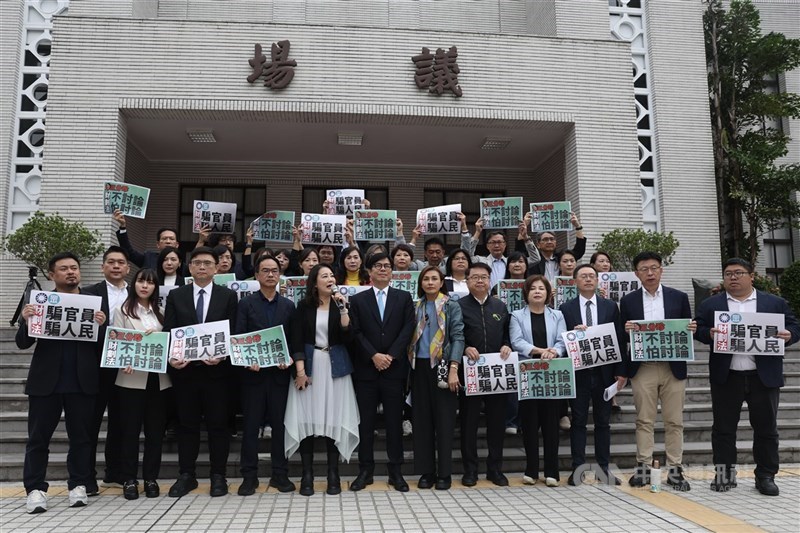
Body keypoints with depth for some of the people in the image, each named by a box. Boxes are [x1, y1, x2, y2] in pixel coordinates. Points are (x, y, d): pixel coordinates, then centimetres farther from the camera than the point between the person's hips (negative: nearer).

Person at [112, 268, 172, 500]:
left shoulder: (159, 312, 13)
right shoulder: (122, 310, 4)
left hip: (158, 377, 3)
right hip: (132, 378, -3)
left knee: (155, 429, 6)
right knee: (130, 428, 2)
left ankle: (151, 478, 15)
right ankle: (129, 479, 12)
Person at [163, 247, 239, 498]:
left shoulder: (228, 296, 4)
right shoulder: (176, 296, 8)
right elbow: (168, 332, 4)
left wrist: (222, 355, -17)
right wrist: (171, 357, -13)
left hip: (216, 370, -1)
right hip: (184, 370, 2)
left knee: (218, 424, 5)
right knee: (187, 424, 10)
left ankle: (218, 476, 15)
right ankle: (187, 475, 21)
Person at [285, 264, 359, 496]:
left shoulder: (340, 304, 4)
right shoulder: (304, 306, 3)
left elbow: (348, 337, -7)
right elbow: (297, 340, -1)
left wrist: (343, 309, -14)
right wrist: (300, 370, -9)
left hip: (335, 367, 0)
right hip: (310, 365, 0)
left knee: (334, 419, 1)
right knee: (307, 419, -1)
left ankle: (333, 476, 10)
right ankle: (307, 476, 8)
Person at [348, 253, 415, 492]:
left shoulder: (404, 298, 8)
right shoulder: (358, 299, 7)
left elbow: (408, 329, -2)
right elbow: (356, 332, -1)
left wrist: (390, 356, -12)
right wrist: (373, 356, -12)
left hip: (394, 368, 0)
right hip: (366, 369, 0)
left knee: (394, 420, 5)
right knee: (366, 421, 5)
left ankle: (395, 471, 14)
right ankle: (365, 470, 15)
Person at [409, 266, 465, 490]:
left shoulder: (452, 307, 1)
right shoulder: (415, 307, 11)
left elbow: (458, 337, -7)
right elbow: (410, 337, 11)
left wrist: (453, 369, -18)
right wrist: (409, 366, -1)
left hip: (442, 367, -3)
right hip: (420, 368, 4)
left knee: (444, 420, 1)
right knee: (422, 419, 6)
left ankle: (444, 473, 10)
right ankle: (427, 471, 15)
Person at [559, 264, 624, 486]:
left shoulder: (610, 306, 6)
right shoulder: (566, 308, 2)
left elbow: (619, 339, 4)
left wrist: (620, 371, -1)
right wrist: (573, 332, -20)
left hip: (604, 371, 2)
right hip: (578, 371, -1)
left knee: (603, 421, 9)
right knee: (578, 421, 4)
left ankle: (603, 467, 18)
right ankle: (578, 468, 10)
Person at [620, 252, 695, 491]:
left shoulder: (679, 298, 7)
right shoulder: (628, 301, 6)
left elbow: (688, 332, 11)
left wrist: (692, 329, -11)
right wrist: (626, 330, -16)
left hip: (673, 368, 1)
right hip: (642, 368, -1)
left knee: (674, 421, 4)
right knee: (644, 420, 3)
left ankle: (675, 471, 12)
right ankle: (643, 469, 9)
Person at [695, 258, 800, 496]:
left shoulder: (775, 303, 7)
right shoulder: (710, 305, 7)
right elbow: (698, 330, 2)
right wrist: (709, 334, -18)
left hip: (764, 376, 0)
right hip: (726, 377, 0)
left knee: (766, 427, 7)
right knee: (723, 427, 5)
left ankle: (766, 476, 19)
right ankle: (724, 474, 15)